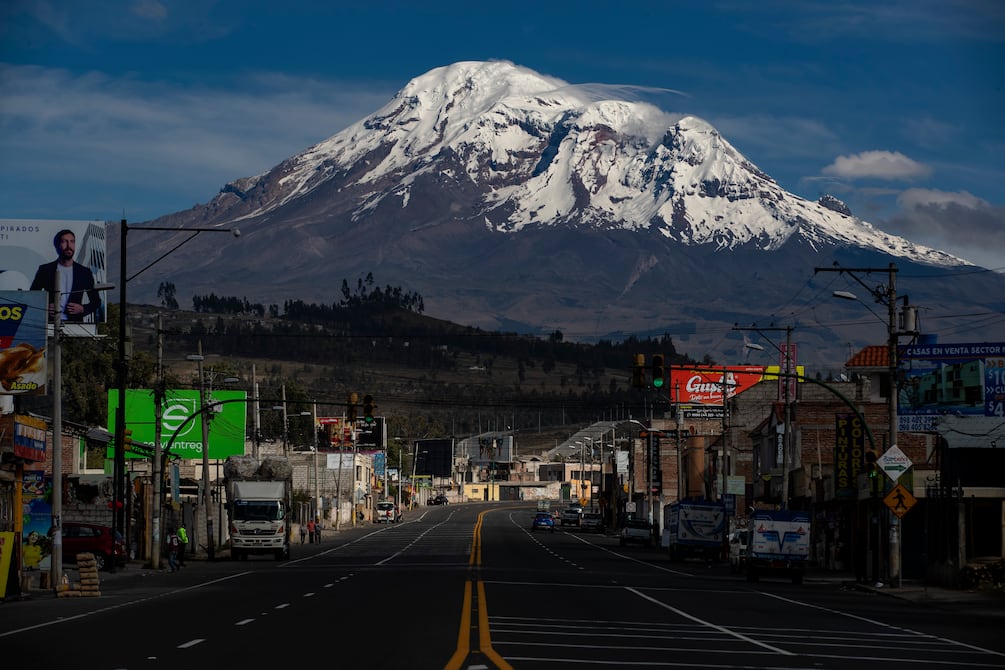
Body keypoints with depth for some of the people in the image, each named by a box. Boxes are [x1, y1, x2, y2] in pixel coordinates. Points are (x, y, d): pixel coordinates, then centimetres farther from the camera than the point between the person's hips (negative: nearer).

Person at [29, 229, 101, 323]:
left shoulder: (85, 272, 12)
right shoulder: (45, 270, 10)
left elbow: (96, 301, 17)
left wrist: (83, 309, -2)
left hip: (74, 323, 1)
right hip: (50, 322, -1)